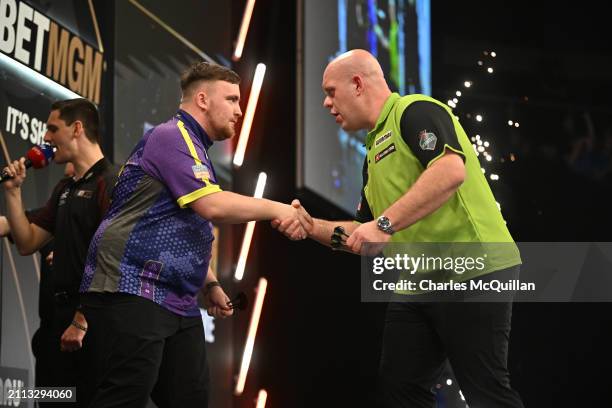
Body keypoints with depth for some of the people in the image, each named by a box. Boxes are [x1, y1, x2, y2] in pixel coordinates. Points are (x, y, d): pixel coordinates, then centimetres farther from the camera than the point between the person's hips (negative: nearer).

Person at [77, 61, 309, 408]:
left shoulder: (193, 148, 22)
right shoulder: (171, 137, -10)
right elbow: (212, 206, -22)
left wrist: (210, 284, 17)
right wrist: (276, 209, -11)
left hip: (178, 301, 11)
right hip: (132, 292, -11)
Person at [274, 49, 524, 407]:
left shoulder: (416, 111, -8)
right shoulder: (374, 152, 21)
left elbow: (451, 170, -27)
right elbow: (366, 237, 23)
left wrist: (385, 224, -28)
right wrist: (313, 227, 9)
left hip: (472, 271, -10)